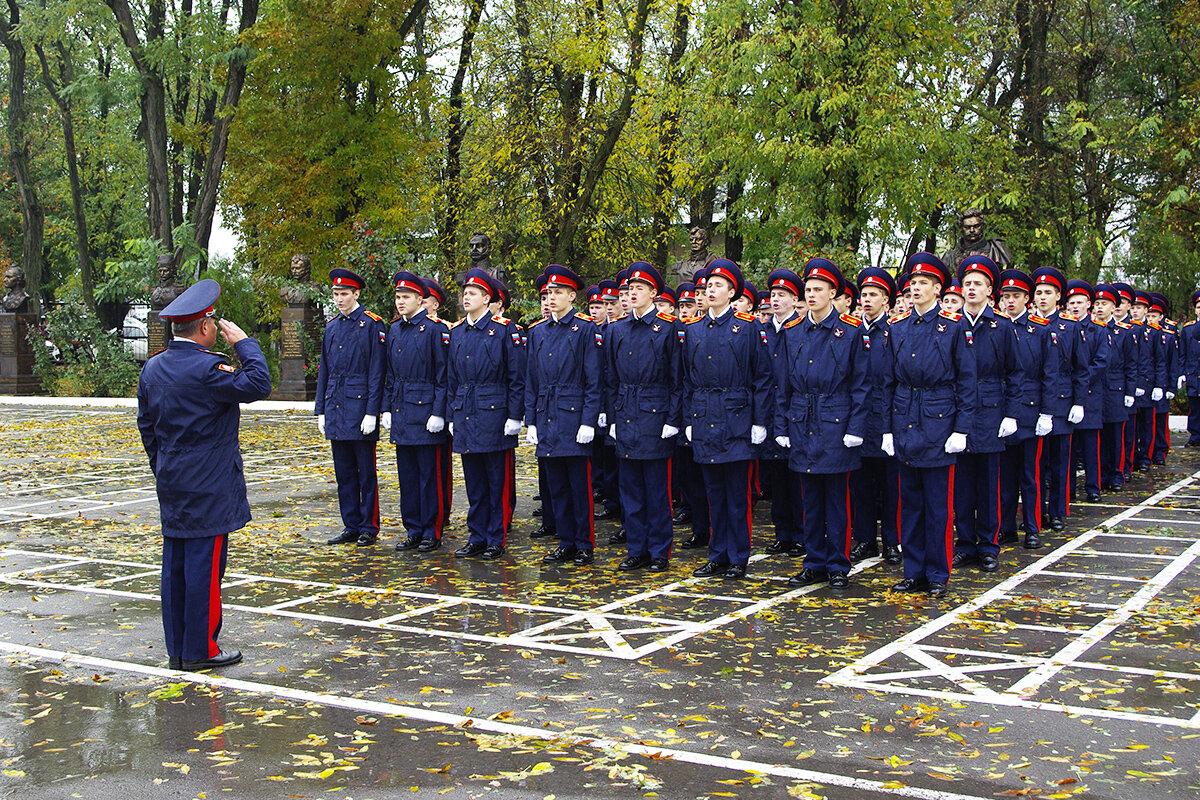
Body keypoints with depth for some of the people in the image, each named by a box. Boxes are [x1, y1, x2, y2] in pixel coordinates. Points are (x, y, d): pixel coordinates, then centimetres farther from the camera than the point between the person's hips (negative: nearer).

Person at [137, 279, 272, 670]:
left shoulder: (153, 367, 9)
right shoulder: (207, 369, -18)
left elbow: (147, 426, 15)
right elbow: (258, 385, -20)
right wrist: (243, 342, -9)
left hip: (171, 487, 8)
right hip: (209, 489, -8)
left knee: (175, 565, 11)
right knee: (205, 564, -2)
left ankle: (177, 649, 18)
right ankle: (200, 650, 4)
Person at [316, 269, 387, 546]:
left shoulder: (372, 325, -5)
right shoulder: (332, 326, 13)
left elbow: (377, 372, -9)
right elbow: (324, 371, 17)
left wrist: (372, 412, -13)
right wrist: (321, 411, 12)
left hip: (360, 407, -6)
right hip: (335, 409, 6)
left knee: (366, 472, 1)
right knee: (344, 472, 10)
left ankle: (369, 528, 9)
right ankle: (351, 526, 18)